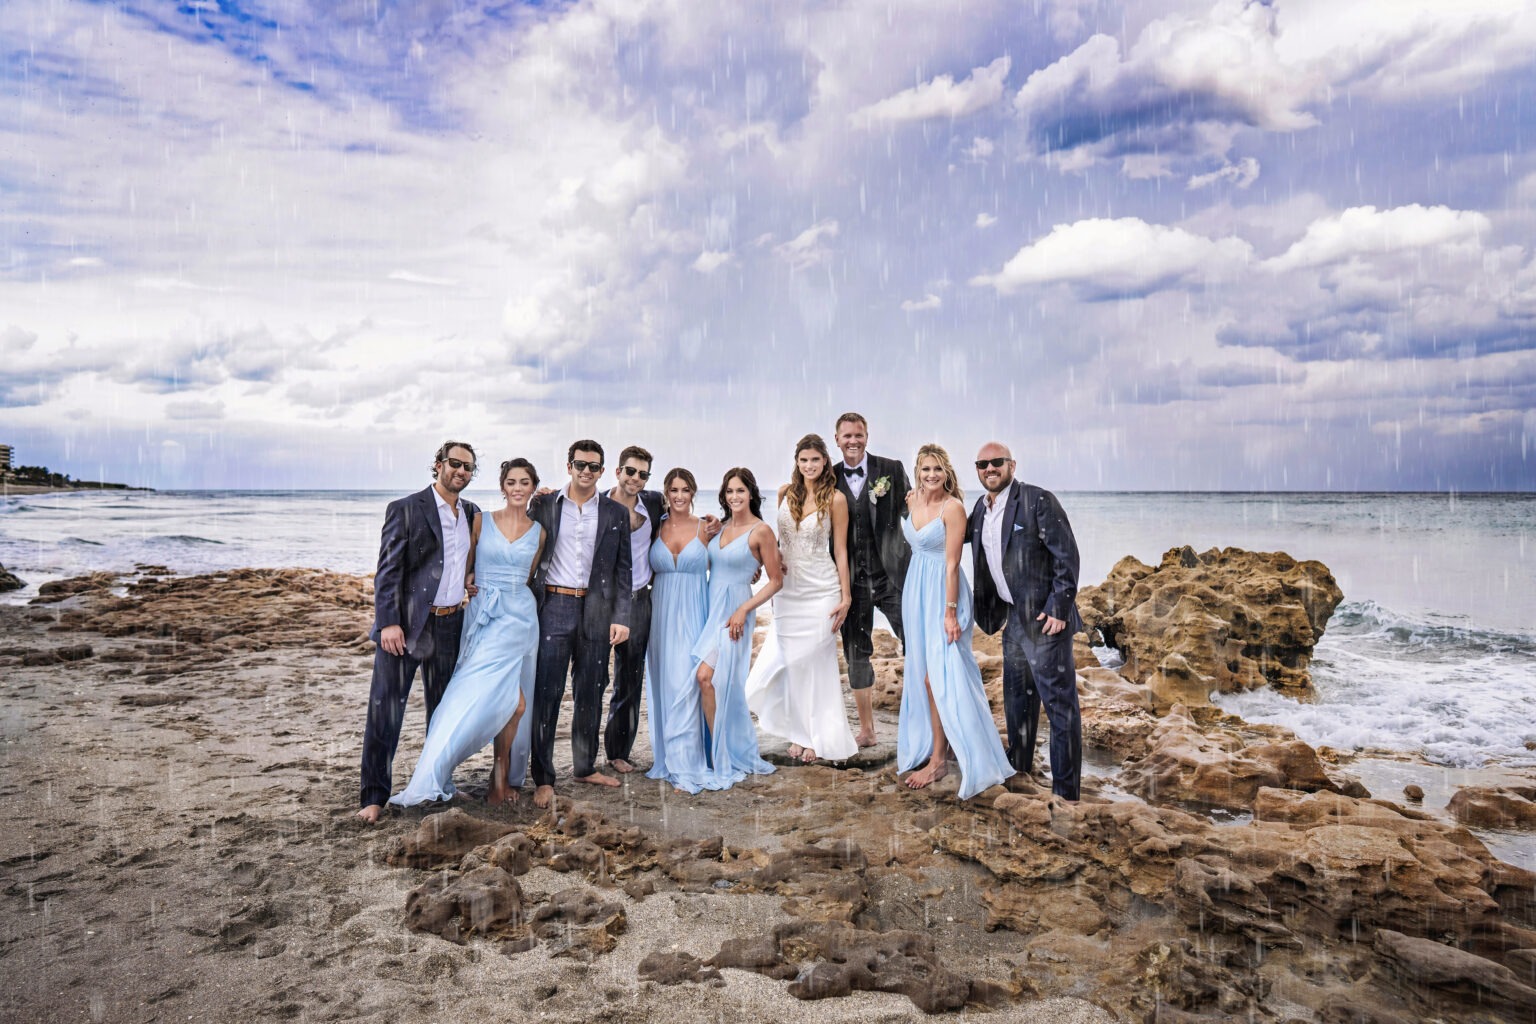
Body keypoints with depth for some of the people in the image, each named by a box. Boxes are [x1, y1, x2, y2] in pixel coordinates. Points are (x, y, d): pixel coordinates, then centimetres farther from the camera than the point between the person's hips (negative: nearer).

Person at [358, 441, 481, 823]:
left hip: (450, 625, 6)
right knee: (385, 710, -2)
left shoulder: (472, 513, 11)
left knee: (444, 710, 15)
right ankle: (374, 795, 9)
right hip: (405, 625, -5)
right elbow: (388, 571, -10)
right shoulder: (405, 510, -6)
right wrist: (389, 622, -18)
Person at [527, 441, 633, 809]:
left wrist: (621, 617, -2)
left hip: (596, 611, 2)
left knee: (591, 694, 11)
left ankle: (585, 767, 27)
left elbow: (623, 570, 6)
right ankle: (543, 779, 6)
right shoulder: (543, 505, 4)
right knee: (546, 693, -2)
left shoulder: (616, 513, 6)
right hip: (553, 608, -2)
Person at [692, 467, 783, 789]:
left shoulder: (760, 531, -7)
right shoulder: (721, 528, 12)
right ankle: (740, 756, 22)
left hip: (734, 613, -6)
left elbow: (776, 580, -7)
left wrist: (744, 610, -14)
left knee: (706, 676, -18)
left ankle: (723, 762, -6)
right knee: (723, 684, 7)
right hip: (711, 608, 7)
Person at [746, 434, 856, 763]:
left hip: (820, 590, -4)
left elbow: (840, 550, -4)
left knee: (814, 661, 2)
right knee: (787, 661, 4)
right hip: (787, 589, 4)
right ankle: (800, 732, 22)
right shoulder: (786, 492, 5)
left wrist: (846, 596, -6)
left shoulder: (835, 498, -6)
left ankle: (818, 737, 19)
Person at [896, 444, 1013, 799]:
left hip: (942, 593, -7)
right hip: (916, 591, 7)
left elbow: (952, 564, -19)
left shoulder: (953, 507, -17)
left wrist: (950, 612, -20)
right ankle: (929, 742, 30)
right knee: (920, 672, 14)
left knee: (938, 675, -4)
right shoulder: (912, 500, 4)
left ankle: (939, 759, 6)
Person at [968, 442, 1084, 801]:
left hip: (1044, 618, -8)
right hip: (1011, 618, 8)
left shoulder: (1038, 500, -13)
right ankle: (1018, 767, 39)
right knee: (1017, 696, 22)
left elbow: (1067, 555, -15)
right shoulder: (980, 508, 9)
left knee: (1059, 701, -2)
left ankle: (1065, 790, 5)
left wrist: (1060, 608, -19)